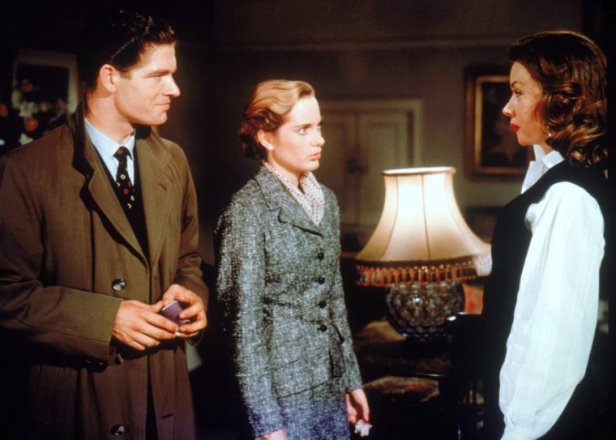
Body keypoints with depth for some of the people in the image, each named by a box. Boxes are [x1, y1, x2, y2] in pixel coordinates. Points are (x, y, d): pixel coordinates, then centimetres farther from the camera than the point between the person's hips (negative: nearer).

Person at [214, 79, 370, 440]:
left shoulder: (326, 200, 8)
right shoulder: (249, 210, -13)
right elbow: (245, 321, -15)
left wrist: (351, 379, 14)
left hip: (330, 389, 6)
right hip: (284, 395, -6)